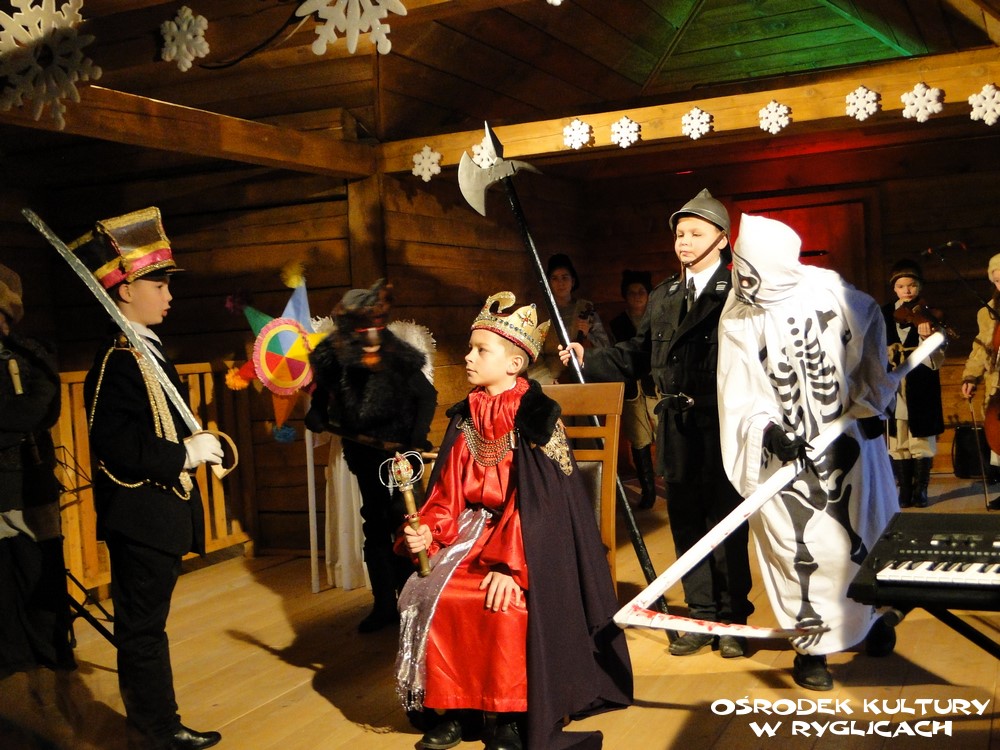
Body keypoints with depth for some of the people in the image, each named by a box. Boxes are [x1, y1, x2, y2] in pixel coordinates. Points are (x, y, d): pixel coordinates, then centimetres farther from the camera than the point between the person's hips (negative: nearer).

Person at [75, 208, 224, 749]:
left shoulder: (147, 352, 11)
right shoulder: (117, 362, -19)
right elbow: (115, 451, -25)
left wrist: (197, 445, 5)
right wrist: (186, 454, -20)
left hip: (157, 515, 10)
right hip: (140, 518, -10)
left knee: (144, 627, 18)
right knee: (142, 630, 4)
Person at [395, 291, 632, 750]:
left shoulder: (536, 417, -11)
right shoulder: (464, 418, 7)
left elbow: (535, 502, -17)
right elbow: (449, 491, 7)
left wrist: (511, 564, -23)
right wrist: (428, 532, -12)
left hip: (529, 541, -6)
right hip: (473, 532, 6)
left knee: (509, 604, -29)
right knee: (425, 596, -12)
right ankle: (450, 709, 3)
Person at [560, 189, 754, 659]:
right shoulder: (662, 297, 15)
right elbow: (638, 355, 14)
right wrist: (587, 360, 5)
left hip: (722, 426, -6)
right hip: (676, 426, 6)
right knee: (686, 523, 12)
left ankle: (733, 620, 18)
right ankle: (701, 616, 24)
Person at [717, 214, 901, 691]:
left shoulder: (827, 289, -10)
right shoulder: (737, 318, -10)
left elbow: (870, 328, 8)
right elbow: (741, 393, -11)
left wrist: (870, 398, 6)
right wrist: (768, 430, -28)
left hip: (847, 434, 1)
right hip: (784, 446, -1)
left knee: (862, 529, 12)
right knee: (797, 545, -4)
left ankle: (871, 614, 38)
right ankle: (810, 645, 12)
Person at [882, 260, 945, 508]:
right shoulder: (883, 315, 5)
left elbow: (936, 361, -12)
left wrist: (927, 337, -28)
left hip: (920, 388, -2)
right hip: (892, 389, 2)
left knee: (921, 441, 3)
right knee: (898, 444, 7)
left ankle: (920, 489, 15)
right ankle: (904, 489, 17)